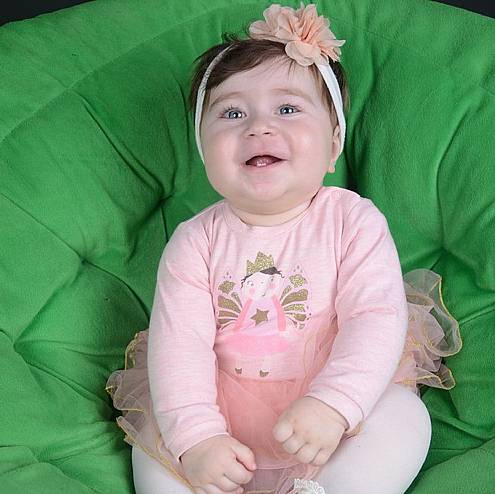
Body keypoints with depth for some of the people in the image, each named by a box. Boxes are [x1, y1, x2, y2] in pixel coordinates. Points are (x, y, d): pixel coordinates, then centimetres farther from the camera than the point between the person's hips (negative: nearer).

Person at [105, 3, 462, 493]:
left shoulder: (352, 220, -11)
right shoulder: (195, 242, -7)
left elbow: (377, 318, -19)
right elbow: (180, 341, -13)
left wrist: (333, 405, -35)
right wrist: (195, 436, -27)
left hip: (340, 396, -1)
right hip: (224, 413, 2)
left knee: (403, 423, -25)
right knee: (155, 444, -14)